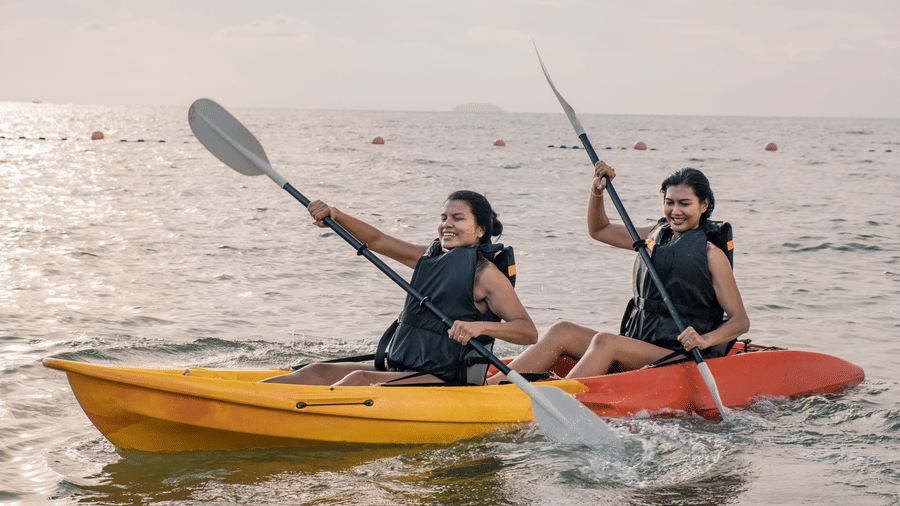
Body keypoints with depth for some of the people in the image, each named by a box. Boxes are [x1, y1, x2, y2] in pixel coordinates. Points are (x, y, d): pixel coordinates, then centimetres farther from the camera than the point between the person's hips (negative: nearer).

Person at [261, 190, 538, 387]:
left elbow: (529, 331, -15)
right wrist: (336, 216, 1)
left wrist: (480, 326, -32)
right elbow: (377, 240, 16)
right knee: (320, 372, -8)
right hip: (402, 369, 8)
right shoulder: (429, 257, 15)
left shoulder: (485, 272, -8)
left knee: (360, 380, -28)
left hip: (447, 383, -8)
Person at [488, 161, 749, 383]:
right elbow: (598, 230, 27)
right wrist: (597, 191, 8)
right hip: (639, 347, 7)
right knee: (563, 331, -13)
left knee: (605, 341, -32)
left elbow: (741, 320, -7)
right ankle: (493, 384, -26)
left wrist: (705, 340, -26)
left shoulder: (710, 252, -3)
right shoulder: (656, 235, 17)